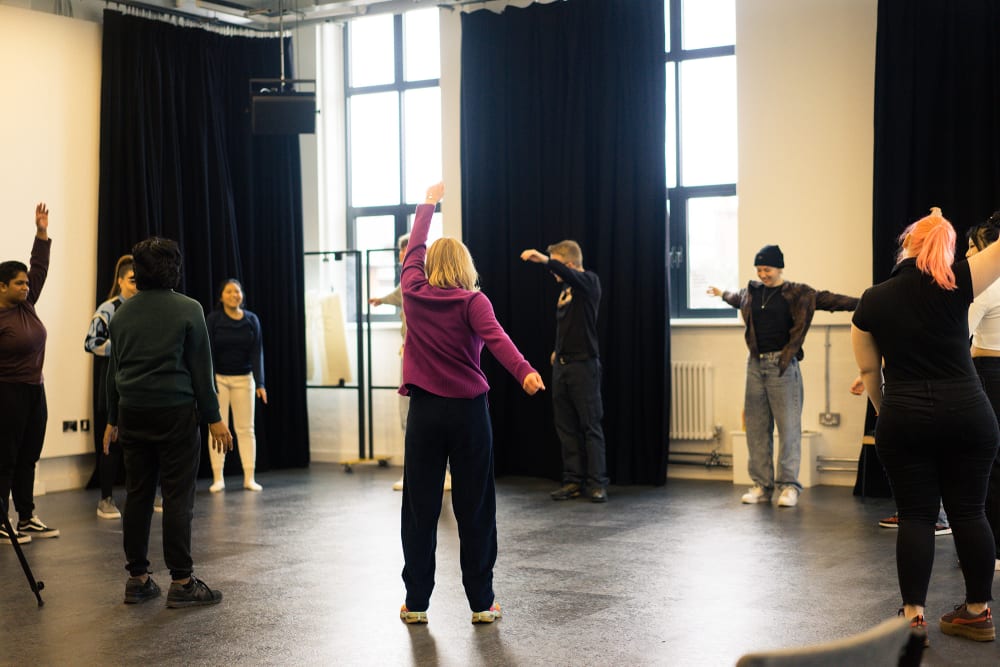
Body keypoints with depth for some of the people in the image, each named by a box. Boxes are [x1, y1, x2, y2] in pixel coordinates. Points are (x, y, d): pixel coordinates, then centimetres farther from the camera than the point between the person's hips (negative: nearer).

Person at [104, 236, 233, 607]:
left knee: (137, 495, 9)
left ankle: (137, 579, 14)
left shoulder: (123, 313, 9)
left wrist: (113, 419, 22)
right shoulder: (187, 310, -6)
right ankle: (181, 582, -2)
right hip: (175, 411, -5)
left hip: (133, 413, 5)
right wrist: (213, 417, -2)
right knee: (177, 497, -3)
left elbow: (114, 369, 15)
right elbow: (201, 368, -7)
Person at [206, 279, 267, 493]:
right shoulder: (213, 319, -7)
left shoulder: (252, 320, 1)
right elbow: (209, 353, -9)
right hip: (218, 378, -2)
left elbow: (257, 353, -2)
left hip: (243, 379, 2)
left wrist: (260, 384, -9)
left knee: (246, 428, 3)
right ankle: (218, 478, 4)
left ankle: (249, 478, 5)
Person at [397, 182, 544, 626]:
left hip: (424, 411, 2)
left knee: (420, 509, 8)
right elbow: (495, 338, -23)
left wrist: (429, 203, 34)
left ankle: (416, 602, 11)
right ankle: (481, 603, 8)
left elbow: (414, 249, 21)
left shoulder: (414, 292, 4)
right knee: (474, 510, 5)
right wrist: (524, 372, -38)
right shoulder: (472, 301, -4)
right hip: (468, 411, -2)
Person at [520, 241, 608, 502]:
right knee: (566, 427, 7)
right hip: (561, 365, 8)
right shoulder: (565, 289, 15)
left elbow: (571, 275, -31)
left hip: (584, 364, -8)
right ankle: (573, 481, 12)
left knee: (590, 426, -4)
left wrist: (545, 260, -45)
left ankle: (597, 483, -1)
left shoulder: (589, 281, -8)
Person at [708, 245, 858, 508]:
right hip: (756, 365, 5)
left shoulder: (797, 294, -4)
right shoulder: (751, 292, 12)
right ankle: (762, 485, 15)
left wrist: (861, 303, -25)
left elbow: (827, 300, -13)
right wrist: (721, 294, 54)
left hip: (783, 365, -5)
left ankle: (789, 486, 3)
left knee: (788, 427, -4)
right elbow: (737, 298, 34)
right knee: (756, 428, 7)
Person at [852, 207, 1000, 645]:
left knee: (915, 515, 5)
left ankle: (913, 616, 2)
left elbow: (869, 370, 9)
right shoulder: (954, 286, -5)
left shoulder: (871, 302, 1)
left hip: (904, 419, 0)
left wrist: (885, 413, 21)